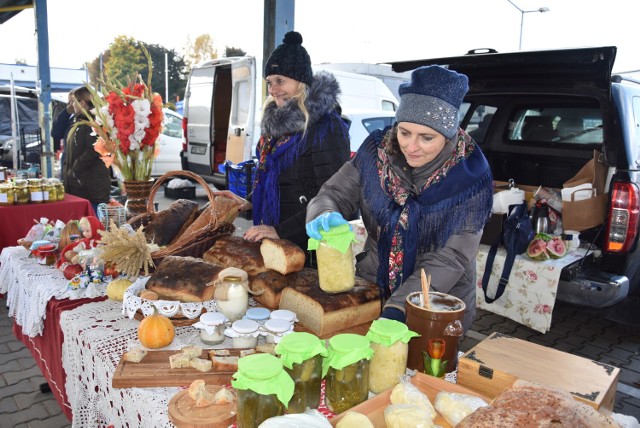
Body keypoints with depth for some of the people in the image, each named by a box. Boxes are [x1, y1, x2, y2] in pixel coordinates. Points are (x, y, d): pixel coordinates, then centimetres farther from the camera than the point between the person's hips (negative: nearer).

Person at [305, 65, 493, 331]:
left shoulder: (470, 176, -19)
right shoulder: (376, 150, -11)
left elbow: (450, 258, -21)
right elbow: (335, 192, -4)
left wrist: (399, 308, -31)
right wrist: (325, 216, -28)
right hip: (370, 291, 3)